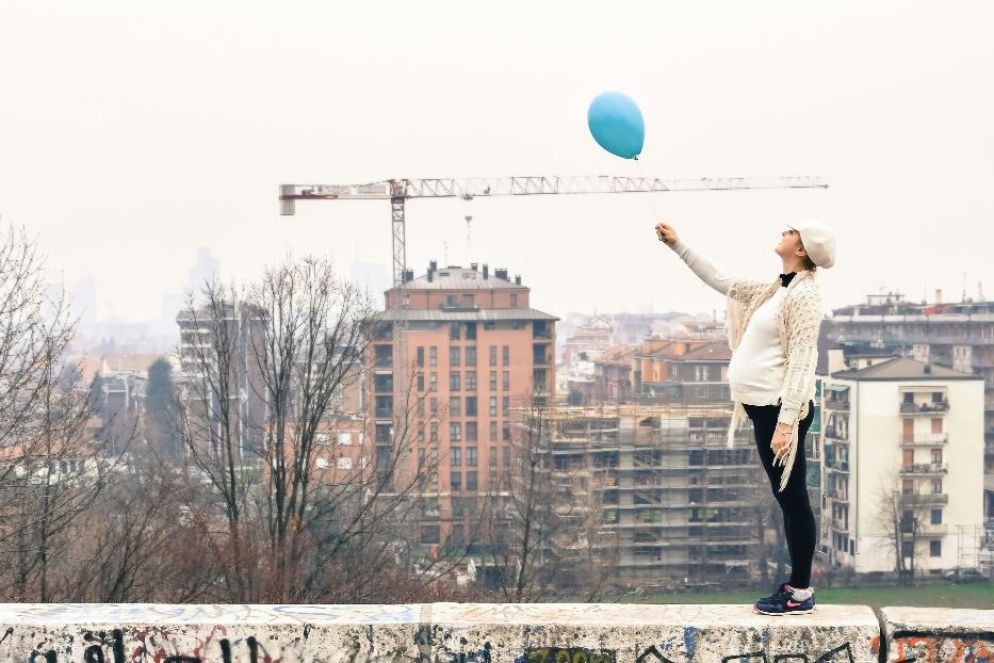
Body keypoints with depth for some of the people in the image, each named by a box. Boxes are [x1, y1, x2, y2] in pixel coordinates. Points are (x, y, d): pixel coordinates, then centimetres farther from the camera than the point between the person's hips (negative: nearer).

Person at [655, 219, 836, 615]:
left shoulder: (804, 294, -12)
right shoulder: (777, 291, 16)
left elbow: (801, 363, -18)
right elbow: (720, 282, 27)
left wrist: (786, 423, -24)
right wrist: (677, 246, 27)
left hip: (780, 408, -9)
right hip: (766, 407, 9)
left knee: (792, 498, -5)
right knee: (787, 499, 12)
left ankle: (800, 594, -1)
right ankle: (798, 585, 17)